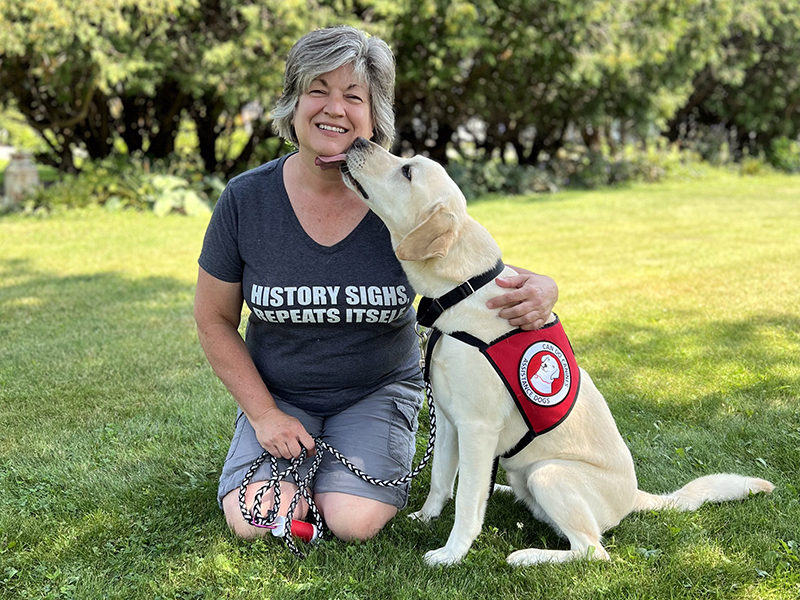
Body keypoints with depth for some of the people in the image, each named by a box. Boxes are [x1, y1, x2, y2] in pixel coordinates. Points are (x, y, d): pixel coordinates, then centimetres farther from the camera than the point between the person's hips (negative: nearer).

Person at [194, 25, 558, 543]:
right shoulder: (245, 200, -11)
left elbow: (490, 283, -7)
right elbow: (215, 320, -1)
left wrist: (539, 290, -33)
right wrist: (264, 414, -9)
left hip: (378, 391, -1)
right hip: (277, 396, 1)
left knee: (353, 523, -22)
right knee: (256, 521, -20)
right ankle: (301, 463, 13)